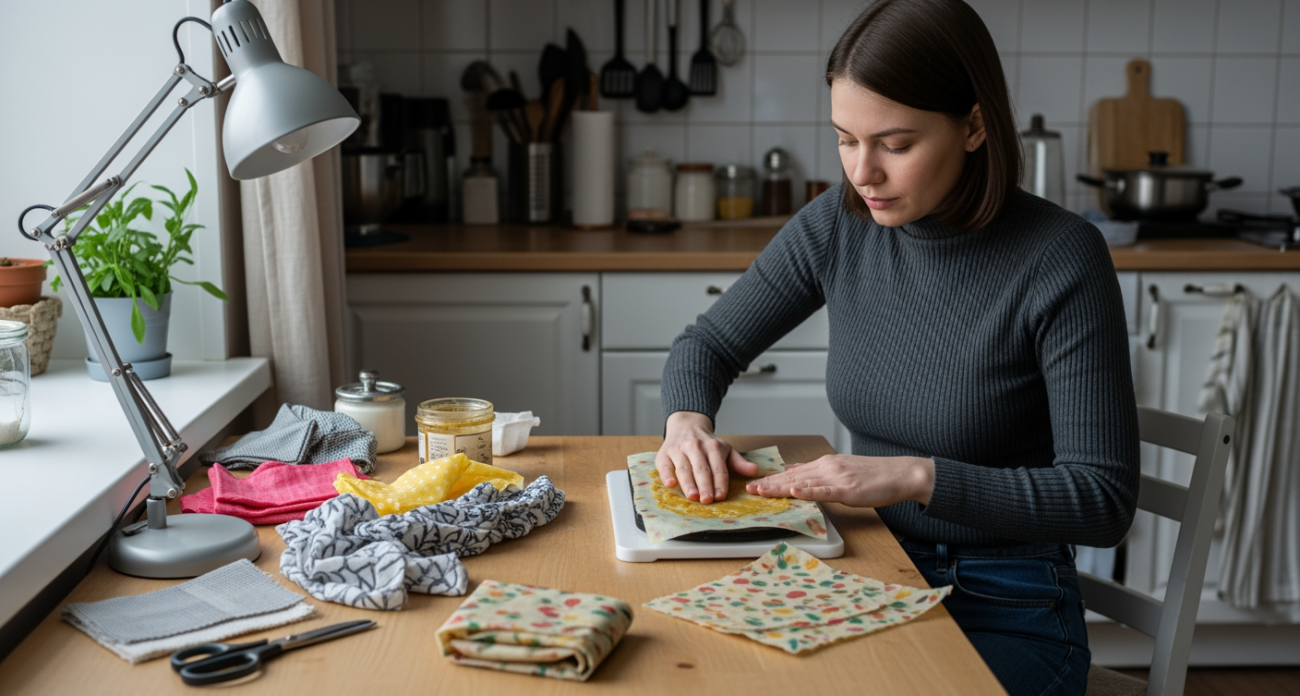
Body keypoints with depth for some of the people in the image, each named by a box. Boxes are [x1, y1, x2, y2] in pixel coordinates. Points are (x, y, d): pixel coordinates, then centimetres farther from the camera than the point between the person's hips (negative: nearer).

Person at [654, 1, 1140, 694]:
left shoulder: (1060, 259, -17)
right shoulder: (839, 223, -3)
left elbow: (1104, 498, -17)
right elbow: (707, 343, 9)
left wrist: (917, 476, -28)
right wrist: (687, 422, -14)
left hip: (1006, 615, -4)